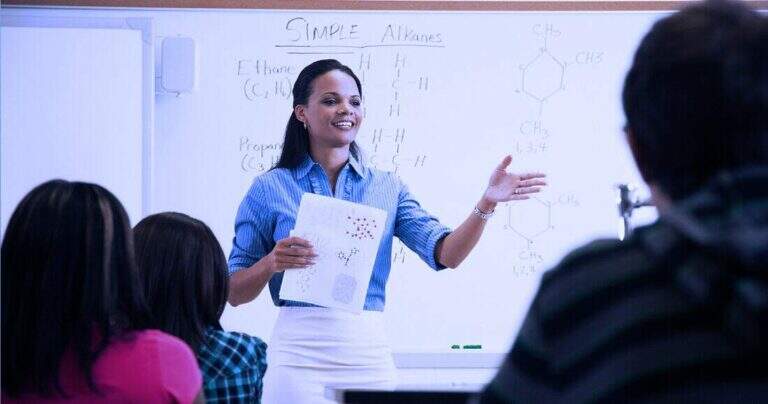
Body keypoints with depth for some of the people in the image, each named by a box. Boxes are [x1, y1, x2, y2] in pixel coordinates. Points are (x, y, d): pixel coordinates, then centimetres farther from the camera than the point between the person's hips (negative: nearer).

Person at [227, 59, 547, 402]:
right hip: (298, 353, -2)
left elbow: (445, 254, -3)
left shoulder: (387, 188, 10)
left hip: (368, 353, 3)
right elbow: (234, 293, 4)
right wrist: (271, 263, -16)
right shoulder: (270, 189, 3)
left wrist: (486, 204, -18)